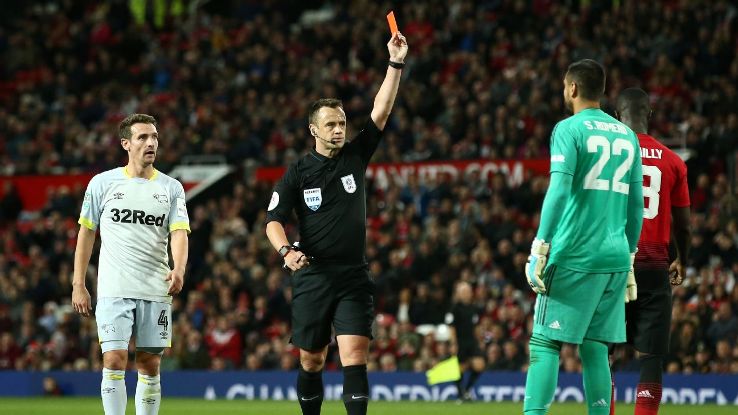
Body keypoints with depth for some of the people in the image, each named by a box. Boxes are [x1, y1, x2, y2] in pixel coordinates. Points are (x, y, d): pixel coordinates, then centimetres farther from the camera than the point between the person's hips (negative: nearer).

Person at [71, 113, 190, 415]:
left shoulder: (171, 188, 6)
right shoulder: (102, 183, 4)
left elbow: (179, 233, -4)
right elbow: (86, 233, 9)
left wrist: (178, 270, -25)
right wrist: (78, 285, 5)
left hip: (157, 291, 2)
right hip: (113, 289, -2)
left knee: (150, 366, 5)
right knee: (114, 360, -12)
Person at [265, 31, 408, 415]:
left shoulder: (355, 156, 6)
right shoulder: (297, 174, 1)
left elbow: (381, 109, -2)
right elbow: (273, 222, -3)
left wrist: (396, 63, -11)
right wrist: (286, 251, -24)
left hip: (353, 277, 0)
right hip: (312, 277, 0)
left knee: (354, 355, -13)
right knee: (311, 360, 7)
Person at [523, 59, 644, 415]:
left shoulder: (569, 129, -3)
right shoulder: (627, 135, 15)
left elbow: (559, 190, -14)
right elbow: (636, 206, 17)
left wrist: (540, 248, -14)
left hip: (574, 256, -6)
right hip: (616, 258, 6)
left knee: (544, 343, -6)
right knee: (595, 349, 8)